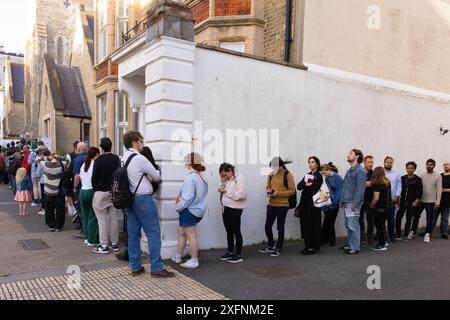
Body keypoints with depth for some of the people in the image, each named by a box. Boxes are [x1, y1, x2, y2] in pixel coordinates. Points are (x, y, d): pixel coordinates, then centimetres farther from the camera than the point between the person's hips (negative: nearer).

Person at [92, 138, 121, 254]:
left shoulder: (99, 160, -11)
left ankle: (104, 246, 5)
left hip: (101, 192, -4)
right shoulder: (117, 159, 1)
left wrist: (95, 189, 10)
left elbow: (94, 177, -6)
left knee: (102, 219, 1)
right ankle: (115, 244, 17)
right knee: (114, 218, 10)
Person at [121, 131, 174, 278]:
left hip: (129, 198, 9)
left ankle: (135, 267, 18)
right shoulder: (140, 158, -14)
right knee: (153, 233, -2)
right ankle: (157, 268, 1)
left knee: (133, 233, 11)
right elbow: (157, 177, -5)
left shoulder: (123, 158, 11)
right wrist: (156, 174, 15)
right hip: (143, 198, -9)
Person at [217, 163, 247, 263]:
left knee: (236, 231, 2)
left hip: (235, 209, -8)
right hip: (225, 208, 8)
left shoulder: (239, 177, -14)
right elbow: (223, 188, 19)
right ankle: (230, 252, 28)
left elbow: (241, 194, -23)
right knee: (229, 231, 16)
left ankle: (238, 255, 13)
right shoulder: (227, 179, 13)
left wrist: (227, 191, -17)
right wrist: (222, 189, -3)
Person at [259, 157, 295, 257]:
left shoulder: (288, 175, -8)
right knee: (267, 226, 9)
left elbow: (292, 190, -10)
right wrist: (268, 191, -5)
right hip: (271, 204, 5)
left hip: (282, 205, -5)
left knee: (280, 227, 7)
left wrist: (279, 194, -19)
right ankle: (271, 246, 30)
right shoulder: (271, 175, 7)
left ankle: (278, 249, 22)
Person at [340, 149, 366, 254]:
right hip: (346, 203, 9)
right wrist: (342, 200, 16)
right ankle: (350, 244, 24)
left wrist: (355, 203, -20)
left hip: (353, 203, -9)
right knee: (348, 225, 14)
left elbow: (360, 188, -16)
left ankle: (355, 248, 2)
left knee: (353, 226, -5)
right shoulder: (349, 171, 18)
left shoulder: (360, 171, -10)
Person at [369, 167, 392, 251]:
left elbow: (376, 198, -21)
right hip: (388, 206, 7)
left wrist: (371, 205, -5)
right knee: (382, 224, 19)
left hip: (379, 208, -7)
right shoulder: (387, 182, 5)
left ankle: (382, 245, 11)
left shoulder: (376, 184, -17)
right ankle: (383, 242, 29)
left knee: (379, 225, 4)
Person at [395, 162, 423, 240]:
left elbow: (420, 192, -1)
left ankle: (406, 233, 19)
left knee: (409, 219, 4)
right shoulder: (402, 178, 6)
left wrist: (416, 201, -8)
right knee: (398, 218, -4)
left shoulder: (418, 179, -2)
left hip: (412, 203, -2)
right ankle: (398, 235, 6)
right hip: (402, 201, 2)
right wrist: (398, 199, 4)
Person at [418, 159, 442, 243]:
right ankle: (413, 231, 22)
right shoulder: (422, 176, 5)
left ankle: (427, 234, 16)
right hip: (421, 200, 3)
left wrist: (437, 202, -13)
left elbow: (439, 189, -8)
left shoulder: (438, 176, -4)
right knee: (416, 216, 10)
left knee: (429, 219, 4)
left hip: (431, 201, -3)